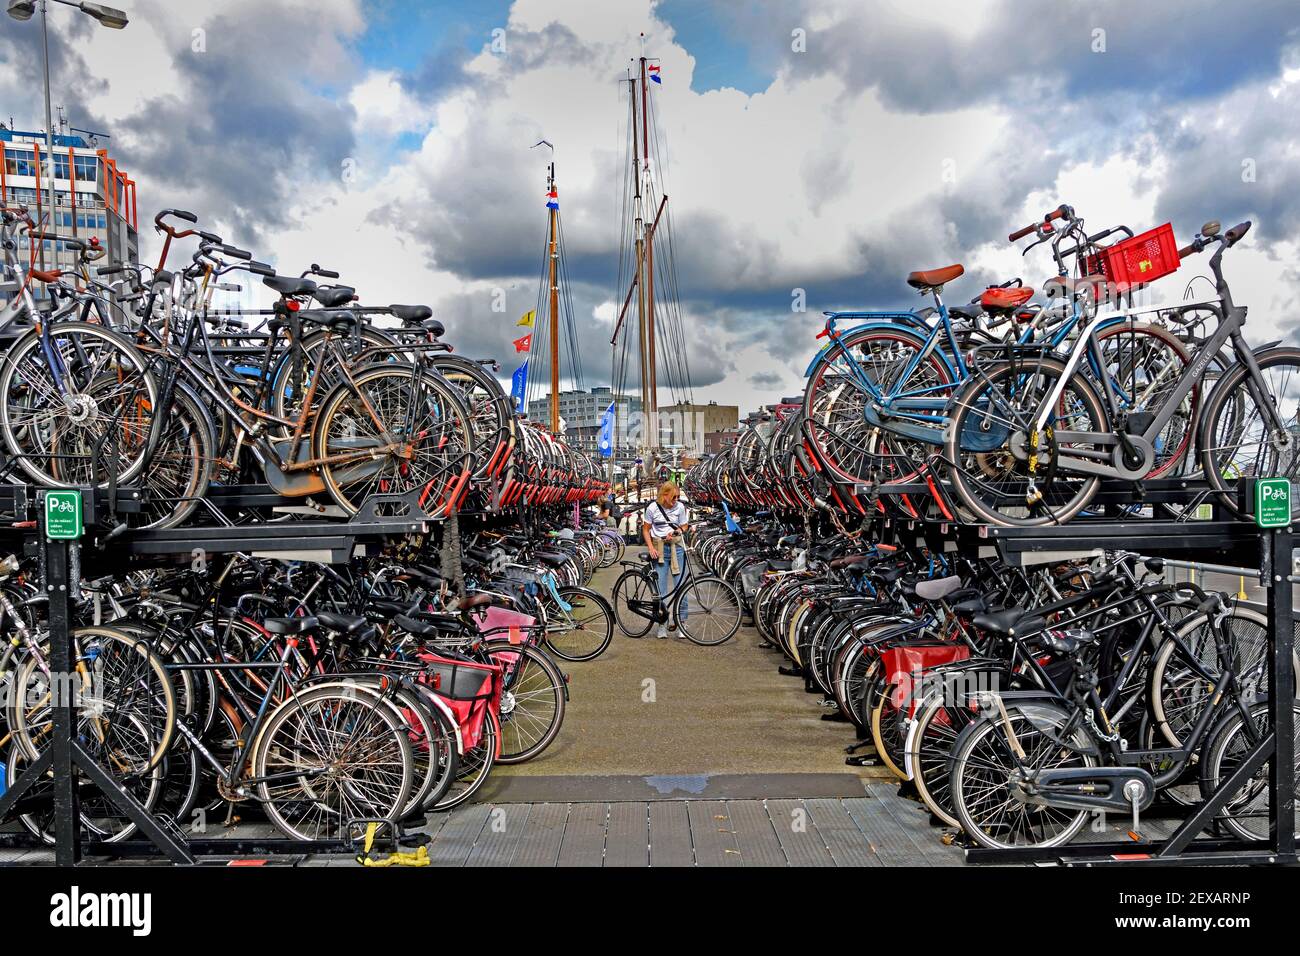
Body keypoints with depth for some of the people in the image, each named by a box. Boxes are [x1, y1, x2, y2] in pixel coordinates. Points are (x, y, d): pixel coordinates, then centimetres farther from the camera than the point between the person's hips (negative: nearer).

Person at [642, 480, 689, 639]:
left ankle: (681, 622, 9)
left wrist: (675, 532, -14)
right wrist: (651, 548, -9)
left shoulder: (680, 507, -3)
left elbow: (684, 527, 8)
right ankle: (662, 624, 10)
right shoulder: (652, 508, -5)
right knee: (660, 589, 1)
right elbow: (646, 529, 3)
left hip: (676, 548, 1)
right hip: (659, 549, -1)